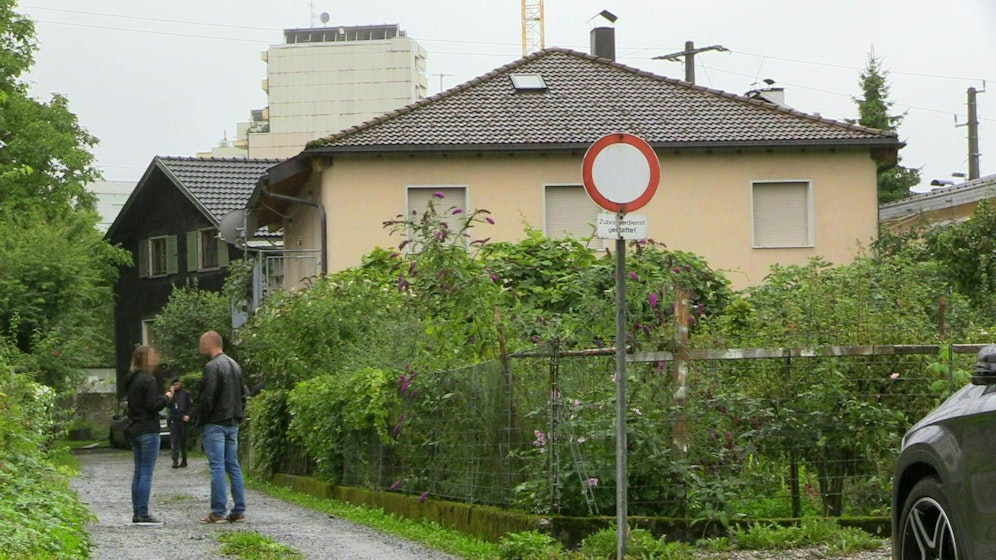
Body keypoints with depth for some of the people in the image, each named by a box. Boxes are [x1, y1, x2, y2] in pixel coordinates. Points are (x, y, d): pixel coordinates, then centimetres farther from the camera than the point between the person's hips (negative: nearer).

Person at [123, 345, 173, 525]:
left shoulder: (131, 380, 14)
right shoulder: (148, 380, -14)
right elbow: (153, 405, -19)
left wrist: (163, 396, 12)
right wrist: (166, 398, -2)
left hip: (134, 430, 9)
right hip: (147, 431, -9)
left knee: (138, 472, 12)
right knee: (146, 473, -7)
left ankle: (137, 513, 13)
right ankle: (143, 514, -9)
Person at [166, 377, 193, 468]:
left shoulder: (186, 393, 5)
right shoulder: (171, 394, 10)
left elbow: (191, 406, 4)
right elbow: (168, 405, -4)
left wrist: (188, 415, -10)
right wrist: (171, 395, -10)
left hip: (183, 420, -1)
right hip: (173, 420, 1)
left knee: (183, 440, 4)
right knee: (174, 440, -9)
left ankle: (184, 460, 11)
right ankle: (175, 460, -13)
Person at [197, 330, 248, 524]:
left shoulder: (212, 367, -13)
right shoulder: (235, 366, 15)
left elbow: (207, 398, -18)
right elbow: (243, 394, 18)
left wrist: (201, 420, -8)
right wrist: (237, 415, 18)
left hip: (215, 424, -8)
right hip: (233, 424, 8)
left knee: (217, 467, -7)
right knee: (233, 465, 9)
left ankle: (218, 512, -8)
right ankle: (238, 511, 8)